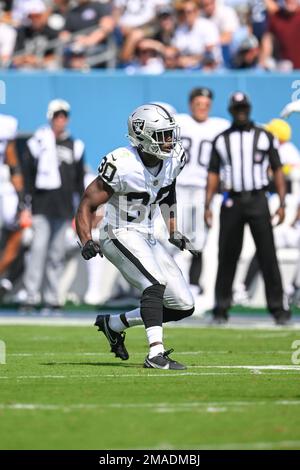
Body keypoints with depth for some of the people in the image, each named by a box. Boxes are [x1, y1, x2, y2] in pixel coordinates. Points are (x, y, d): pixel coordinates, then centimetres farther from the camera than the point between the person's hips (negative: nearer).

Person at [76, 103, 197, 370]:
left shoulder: (173, 159, -1)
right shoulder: (123, 166, -22)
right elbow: (87, 205, -15)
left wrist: (173, 231, 18)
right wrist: (87, 242, -29)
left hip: (147, 238, 8)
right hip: (120, 236, -8)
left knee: (184, 306, 3)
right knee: (155, 284, -31)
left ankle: (113, 324, 16)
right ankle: (156, 354, -36)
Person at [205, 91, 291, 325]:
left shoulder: (265, 137, 7)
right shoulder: (221, 140, 12)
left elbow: (277, 171, 5)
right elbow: (213, 174, 11)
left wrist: (282, 203, -5)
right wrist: (207, 206, 0)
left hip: (258, 200, -1)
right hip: (232, 202, 1)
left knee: (268, 254, -6)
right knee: (227, 256, 2)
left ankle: (278, 307, -5)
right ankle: (221, 308, 8)